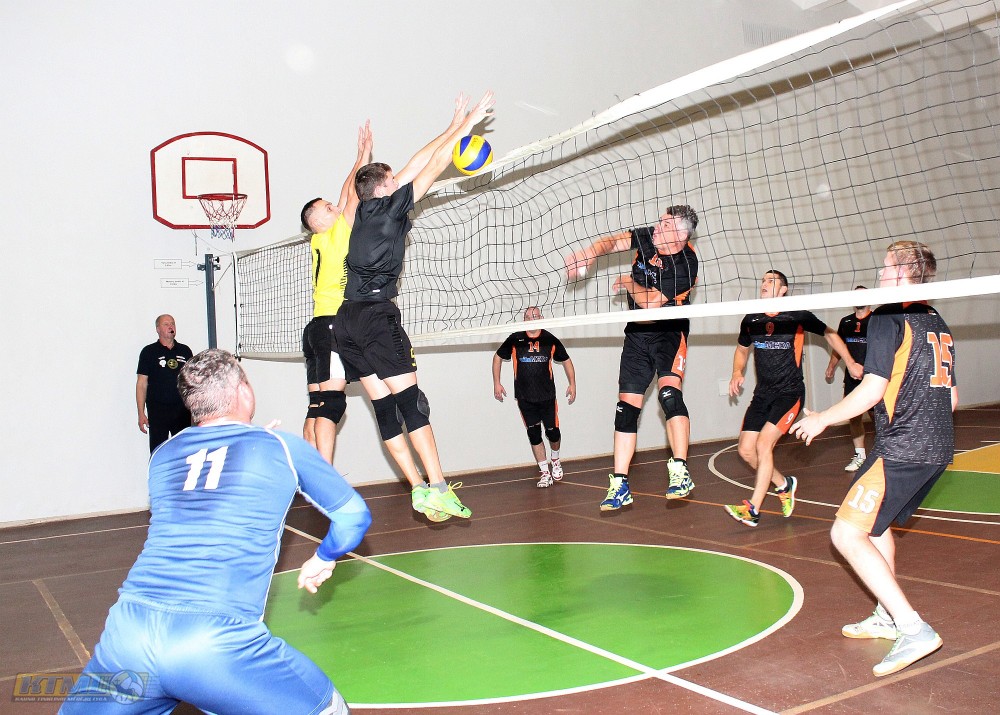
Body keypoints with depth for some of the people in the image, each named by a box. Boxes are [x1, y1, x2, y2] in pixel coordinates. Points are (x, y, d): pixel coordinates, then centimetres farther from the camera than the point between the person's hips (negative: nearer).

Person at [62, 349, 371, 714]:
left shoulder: (162, 455, 19)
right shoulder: (283, 447, 10)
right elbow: (354, 515, 20)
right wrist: (324, 559, 40)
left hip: (126, 632, 4)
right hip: (218, 644, -3)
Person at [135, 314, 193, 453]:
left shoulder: (185, 351, 10)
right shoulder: (149, 352, 1)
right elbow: (141, 384, -1)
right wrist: (141, 414, -7)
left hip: (182, 410, 3)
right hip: (157, 412, -3)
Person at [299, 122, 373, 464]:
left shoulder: (320, 242, 18)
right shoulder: (334, 237, -3)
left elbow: (346, 198, 23)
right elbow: (353, 197, -2)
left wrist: (362, 158, 26)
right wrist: (364, 156, 9)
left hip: (317, 325, 9)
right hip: (334, 323, -9)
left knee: (318, 406, 6)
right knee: (331, 403, -14)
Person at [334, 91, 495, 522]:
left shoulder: (365, 211, 18)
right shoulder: (390, 206, 0)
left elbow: (417, 164, 23)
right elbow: (433, 167, 3)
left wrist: (453, 127, 28)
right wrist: (465, 125, 12)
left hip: (346, 320, 8)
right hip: (376, 315, -8)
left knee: (385, 407, 3)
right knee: (411, 401, -8)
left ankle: (419, 489, 4)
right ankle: (437, 487, -11)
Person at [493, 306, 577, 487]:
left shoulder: (550, 339, -1)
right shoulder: (515, 339, -2)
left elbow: (566, 360, 12)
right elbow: (498, 357, 11)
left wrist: (572, 384, 6)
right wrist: (496, 383, 7)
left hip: (547, 395, 0)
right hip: (524, 397, 0)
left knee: (553, 431, 0)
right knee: (534, 434, 0)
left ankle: (555, 459, 31)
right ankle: (545, 472, 11)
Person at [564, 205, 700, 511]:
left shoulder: (685, 265, -21)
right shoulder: (647, 236, -4)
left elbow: (650, 301, -23)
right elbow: (612, 242, -4)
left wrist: (628, 283, -5)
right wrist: (588, 254, -23)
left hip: (669, 332, -5)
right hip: (637, 333, 5)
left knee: (669, 394, -28)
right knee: (626, 406, 0)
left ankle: (680, 472, -24)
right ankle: (619, 485, 4)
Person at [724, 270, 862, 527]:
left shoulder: (798, 317, -5)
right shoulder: (751, 320, 6)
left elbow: (830, 334, 11)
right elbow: (742, 349, 22)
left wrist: (850, 363, 7)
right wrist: (737, 373, 4)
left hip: (790, 392, -5)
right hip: (762, 393, 5)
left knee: (763, 444, -19)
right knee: (745, 449, 0)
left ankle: (753, 510, -14)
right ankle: (784, 485, 25)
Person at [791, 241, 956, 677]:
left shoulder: (888, 317, -9)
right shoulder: (937, 323, 17)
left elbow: (872, 389, -16)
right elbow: (951, 397, 21)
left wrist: (823, 419, -4)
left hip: (902, 448, -10)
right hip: (938, 447, 10)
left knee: (847, 533, -11)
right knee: (875, 523, 24)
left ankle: (913, 629, -15)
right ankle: (887, 616, 30)